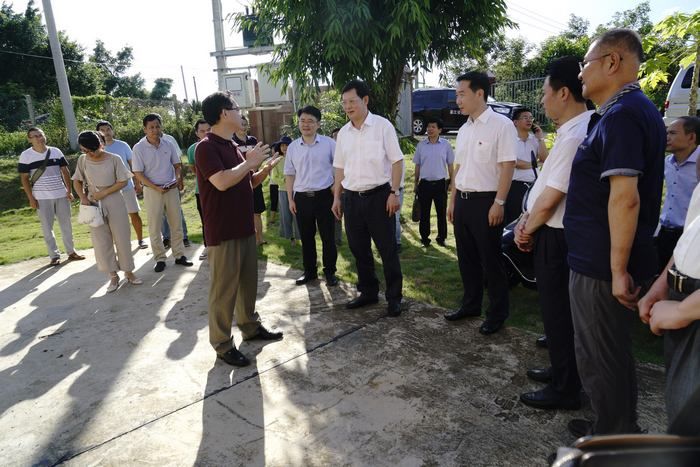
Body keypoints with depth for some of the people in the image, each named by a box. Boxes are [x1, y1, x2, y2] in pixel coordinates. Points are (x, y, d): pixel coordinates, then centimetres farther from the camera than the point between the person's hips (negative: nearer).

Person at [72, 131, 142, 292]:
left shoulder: (114, 159, -6)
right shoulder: (83, 160, 2)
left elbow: (123, 182, -6)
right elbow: (77, 181, 11)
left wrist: (103, 193, -13)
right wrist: (83, 197, -7)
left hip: (115, 202, -2)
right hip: (94, 204, 3)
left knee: (122, 238, 2)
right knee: (101, 241, 3)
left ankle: (129, 272, 16)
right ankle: (113, 276, 13)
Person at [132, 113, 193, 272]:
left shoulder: (168, 145, 6)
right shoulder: (139, 148, -5)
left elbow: (177, 165, 14)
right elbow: (138, 174, -7)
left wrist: (176, 179, -7)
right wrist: (156, 188, -16)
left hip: (171, 189, 3)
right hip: (152, 190, -3)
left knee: (177, 224, 6)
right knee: (154, 227, 2)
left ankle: (179, 255, 18)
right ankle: (160, 259, 12)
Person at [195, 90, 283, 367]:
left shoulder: (234, 147, 14)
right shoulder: (206, 147, -13)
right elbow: (222, 182, -27)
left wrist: (265, 169, 6)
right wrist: (249, 162, -16)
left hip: (245, 227, 9)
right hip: (222, 232, -9)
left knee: (248, 282, 18)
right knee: (224, 289, 0)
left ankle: (250, 326, 35)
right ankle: (222, 344, 12)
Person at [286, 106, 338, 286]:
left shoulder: (328, 143, 0)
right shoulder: (293, 147, 9)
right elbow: (290, 174, 12)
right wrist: (290, 199, 7)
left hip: (324, 196, -3)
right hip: (302, 197, 3)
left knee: (328, 236, 3)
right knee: (306, 237, 10)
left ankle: (330, 271, 18)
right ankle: (309, 270, 25)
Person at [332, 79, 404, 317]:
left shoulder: (382, 126, -3)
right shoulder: (343, 133, 12)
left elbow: (397, 161, -5)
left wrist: (394, 193, -13)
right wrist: (336, 197, 12)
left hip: (378, 195, -5)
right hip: (352, 197, 5)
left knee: (388, 249, 1)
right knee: (358, 249, 12)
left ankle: (394, 297, 14)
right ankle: (368, 292, 28)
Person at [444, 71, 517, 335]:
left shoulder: (501, 125, -8)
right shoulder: (464, 130, 14)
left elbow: (507, 166, -14)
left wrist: (498, 203, -19)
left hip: (485, 201, -7)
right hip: (462, 201, 7)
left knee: (491, 261, 2)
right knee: (466, 258, 15)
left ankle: (497, 314, 16)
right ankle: (471, 304, 30)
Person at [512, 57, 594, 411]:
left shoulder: (575, 137, -23)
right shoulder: (574, 129, 10)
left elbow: (549, 199, -22)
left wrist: (527, 229, -6)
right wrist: (527, 219, 5)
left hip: (555, 237, -10)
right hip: (552, 233, 10)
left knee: (558, 314, 3)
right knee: (557, 310, 21)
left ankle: (564, 390, 19)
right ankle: (562, 370, 39)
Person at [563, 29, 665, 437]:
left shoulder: (620, 115, -18)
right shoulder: (641, 109, 16)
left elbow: (625, 197, -26)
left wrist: (618, 269, -23)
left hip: (601, 266, -10)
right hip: (608, 262, 10)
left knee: (600, 358, 5)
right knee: (614, 353, 22)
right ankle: (619, 428, 40)